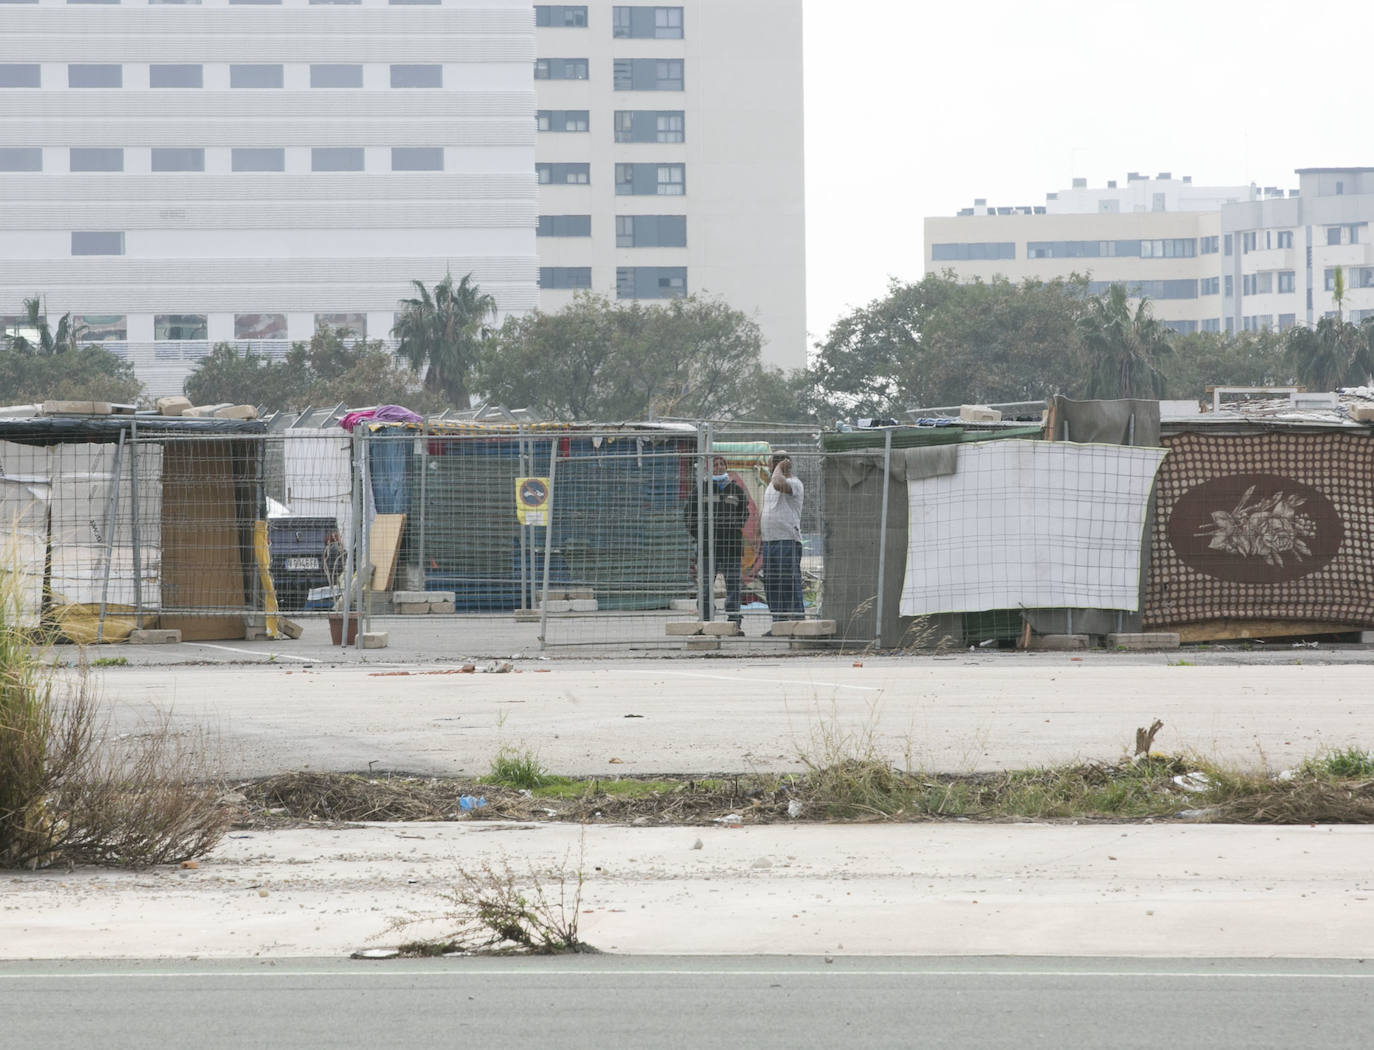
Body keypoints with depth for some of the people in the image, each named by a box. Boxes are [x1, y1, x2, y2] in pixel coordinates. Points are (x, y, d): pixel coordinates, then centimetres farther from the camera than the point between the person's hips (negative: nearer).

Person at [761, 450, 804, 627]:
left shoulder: (794, 483, -9)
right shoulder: (770, 485, 20)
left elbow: (778, 484, -30)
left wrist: (779, 468, -13)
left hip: (787, 541, -9)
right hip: (769, 540, 9)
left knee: (790, 585, -10)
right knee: (771, 585, 9)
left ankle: (797, 622, -9)